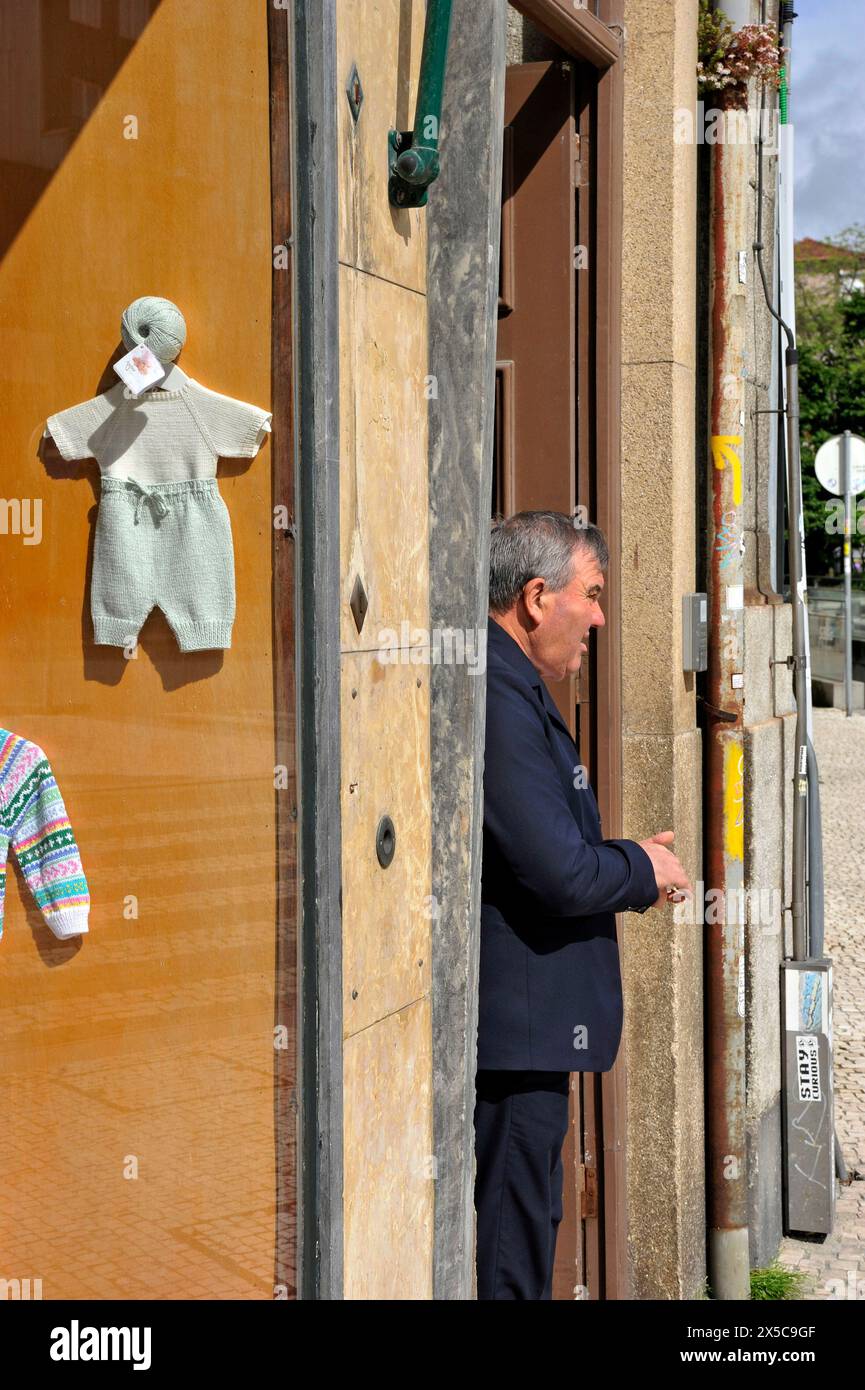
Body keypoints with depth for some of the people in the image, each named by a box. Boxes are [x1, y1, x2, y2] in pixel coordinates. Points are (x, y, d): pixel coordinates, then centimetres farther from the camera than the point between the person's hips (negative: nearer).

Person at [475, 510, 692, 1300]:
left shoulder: (515, 692, 14)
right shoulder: (502, 701, -20)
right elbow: (560, 873, -24)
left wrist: (629, 866, 10)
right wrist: (644, 871, -5)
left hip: (525, 1022, 11)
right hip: (519, 1025, -11)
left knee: (527, 1228, 19)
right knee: (512, 1260, 0)